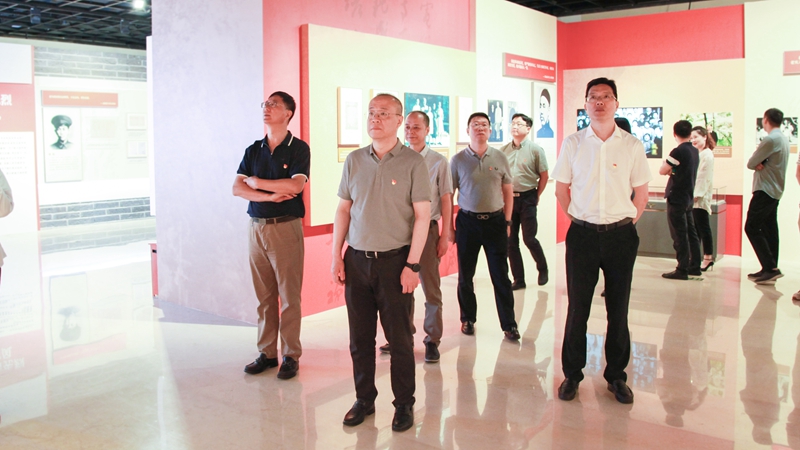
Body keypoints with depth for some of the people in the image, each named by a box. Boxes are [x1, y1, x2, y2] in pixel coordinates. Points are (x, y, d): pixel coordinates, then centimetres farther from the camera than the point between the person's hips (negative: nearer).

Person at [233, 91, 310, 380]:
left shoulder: (298, 149, -2)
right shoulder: (253, 150, 13)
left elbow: (294, 186, -17)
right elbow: (237, 188, 2)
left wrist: (256, 182, -5)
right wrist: (270, 196, -12)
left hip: (286, 227, -4)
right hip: (257, 227, 5)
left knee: (289, 296, 0)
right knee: (264, 296, 8)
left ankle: (291, 356, 9)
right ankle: (266, 353, 18)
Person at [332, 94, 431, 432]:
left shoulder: (412, 162, -4)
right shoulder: (354, 161, 8)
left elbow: (422, 216, -6)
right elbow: (343, 210, 11)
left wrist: (413, 265, -11)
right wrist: (336, 257, 5)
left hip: (394, 261, -4)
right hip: (357, 260, 4)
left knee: (399, 338, 5)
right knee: (360, 337, 11)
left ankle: (404, 404, 20)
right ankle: (364, 399, 27)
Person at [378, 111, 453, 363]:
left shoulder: (438, 162, 0)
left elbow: (446, 200, 0)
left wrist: (445, 235, -4)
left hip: (427, 229, -2)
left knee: (431, 288, 3)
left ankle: (432, 340, 14)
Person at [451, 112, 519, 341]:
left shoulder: (500, 158, 4)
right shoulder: (458, 160, 0)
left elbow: (507, 192, 10)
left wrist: (507, 221, 5)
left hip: (495, 220, 1)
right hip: (467, 221, 0)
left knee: (501, 275, 3)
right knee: (465, 275, 9)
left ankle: (509, 324, 12)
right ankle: (468, 319, 26)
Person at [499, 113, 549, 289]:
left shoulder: (535, 149, -3)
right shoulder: (503, 150, 7)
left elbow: (544, 175, 1)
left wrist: (536, 196, 1)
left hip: (527, 198, -4)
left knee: (529, 238, -3)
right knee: (511, 241, 5)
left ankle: (543, 269, 24)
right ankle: (518, 279, 16)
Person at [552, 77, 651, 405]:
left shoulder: (632, 146, 1)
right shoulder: (573, 144, 2)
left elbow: (641, 192, 9)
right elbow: (561, 188, 10)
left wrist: (625, 223, 3)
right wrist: (577, 220, 5)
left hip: (621, 234, 0)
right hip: (583, 234, 0)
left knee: (618, 309, 8)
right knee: (577, 307, 5)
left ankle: (616, 376, 22)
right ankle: (572, 374, 18)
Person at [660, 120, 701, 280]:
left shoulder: (678, 151, -17)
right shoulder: (695, 151, 9)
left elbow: (662, 171, -11)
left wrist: (665, 163, 8)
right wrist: (672, 170, 3)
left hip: (676, 198, -8)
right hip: (688, 197, 8)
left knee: (679, 235, -5)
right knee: (691, 232, 13)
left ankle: (682, 270, -3)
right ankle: (695, 267, 20)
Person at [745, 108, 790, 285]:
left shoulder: (771, 139, -16)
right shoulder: (783, 139, 16)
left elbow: (750, 163, -13)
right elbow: (754, 163, 11)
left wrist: (757, 163, 4)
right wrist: (760, 163, -8)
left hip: (765, 191, -10)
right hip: (775, 191, 10)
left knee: (752, 227, -11)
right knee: (769, 230, 10)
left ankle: (770, 268, -15)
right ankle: (770, 269, 11)